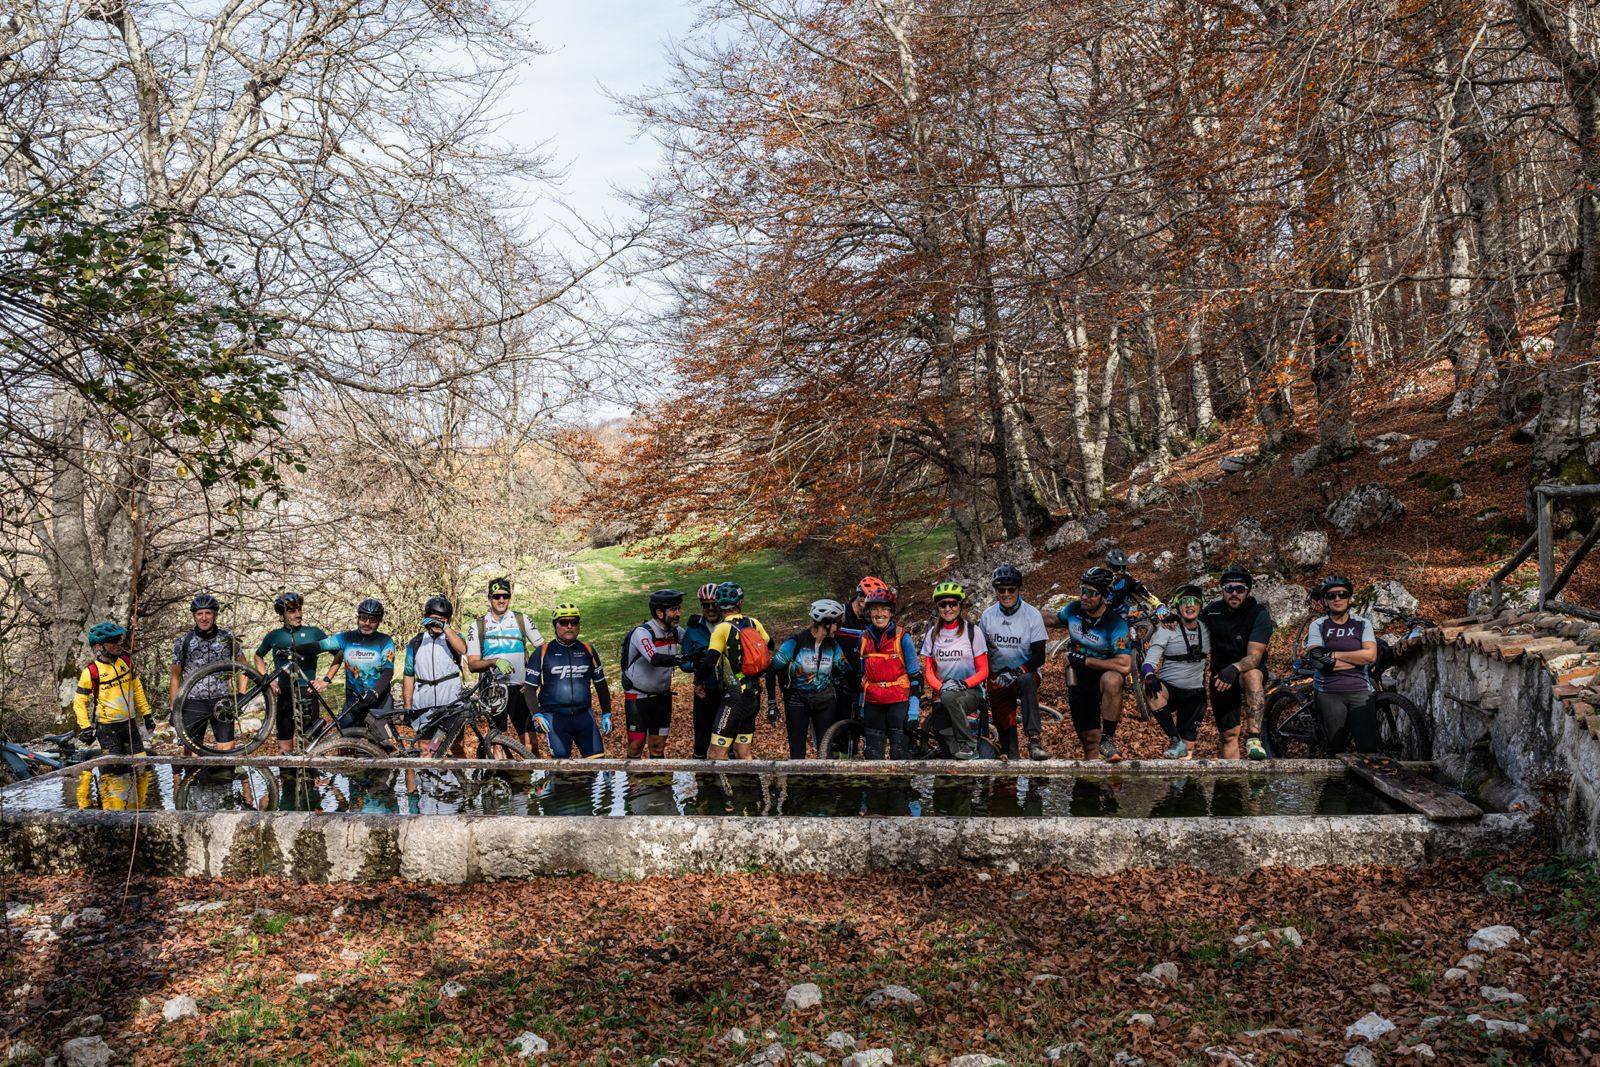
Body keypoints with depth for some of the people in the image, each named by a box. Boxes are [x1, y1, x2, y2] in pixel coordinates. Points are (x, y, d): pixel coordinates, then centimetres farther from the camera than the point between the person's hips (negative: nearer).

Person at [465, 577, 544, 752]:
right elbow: (472, 665, -1)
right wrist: (494, 661, -20)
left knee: (530, 742, -4)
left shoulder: (522, 619, 5)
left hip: (521, 689, 0)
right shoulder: (478, 626, 4)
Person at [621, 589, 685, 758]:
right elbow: (655, 659, -39)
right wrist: (683, 658, -51)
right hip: (638, 698, -5)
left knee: (658, 745, 9)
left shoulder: (676, 632, -3)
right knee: (636, 744, 0)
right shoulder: (642, 632, -24)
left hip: (662, 696, 5)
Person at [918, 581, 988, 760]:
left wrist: (964, 683, -20)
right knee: (939, 727, -29)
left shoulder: (973, 631, -1)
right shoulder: (932, 634, 9)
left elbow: (983, 671, -1)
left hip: (971, 692, -2)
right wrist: (941, 686, -13)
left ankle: (969, 745, -21)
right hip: (942, 692, 2)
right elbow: (928, 671, 8)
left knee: (949, 697, -37)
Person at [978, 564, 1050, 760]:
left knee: (1027, 680, -37)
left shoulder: (1032, 615, -7)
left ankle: (1034, 741, -39)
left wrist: (1015, 672, -25)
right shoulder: (987, 616, 2)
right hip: (997, 678, 3)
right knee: (1004, 727, -7)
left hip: (1025, 673, -3)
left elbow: (1039, 657, -11)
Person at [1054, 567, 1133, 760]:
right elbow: (1055, 618, 16)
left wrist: (1084, 660, -27)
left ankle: (1108, 738, -27)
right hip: (1078, 676, 4)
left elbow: (1124, 665, -32)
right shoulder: (1074, 609, -9)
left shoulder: (1115, 624, -24)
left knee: (1112, 680, -40)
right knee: (1090, 738, 7)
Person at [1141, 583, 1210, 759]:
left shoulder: (1206, 629, 1)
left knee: (1187, 750, -3)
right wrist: (1149, 675, -41)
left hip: (1194, 693, 3)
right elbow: (1150, 660, -20)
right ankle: (1175, 741, -28)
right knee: (1152, 688, -39)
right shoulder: (1167, 630, -10)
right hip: (1169, 687, -3)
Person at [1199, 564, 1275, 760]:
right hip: (1220, 677, 4)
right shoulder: (1212, 611, -7)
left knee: (1252, 675, -39)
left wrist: (1235, 669, -48)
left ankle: (1253, 738, -44)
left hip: (1249, 669, -4)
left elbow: (1254, 656, -28)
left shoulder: (1260, 614, -18)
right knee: (1229, 735, 2)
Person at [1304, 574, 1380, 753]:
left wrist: (1334, 654, -7)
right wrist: (1357, 659, -6)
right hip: (1329, 693, -1)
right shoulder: (1318, 625, 6)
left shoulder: (1363, 624, 9)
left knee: (1369, 747, -11)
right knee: (1336, 747, -1)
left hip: (1360, 692, 1)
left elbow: (1371, 655, -6)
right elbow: (1316, 660, -9)